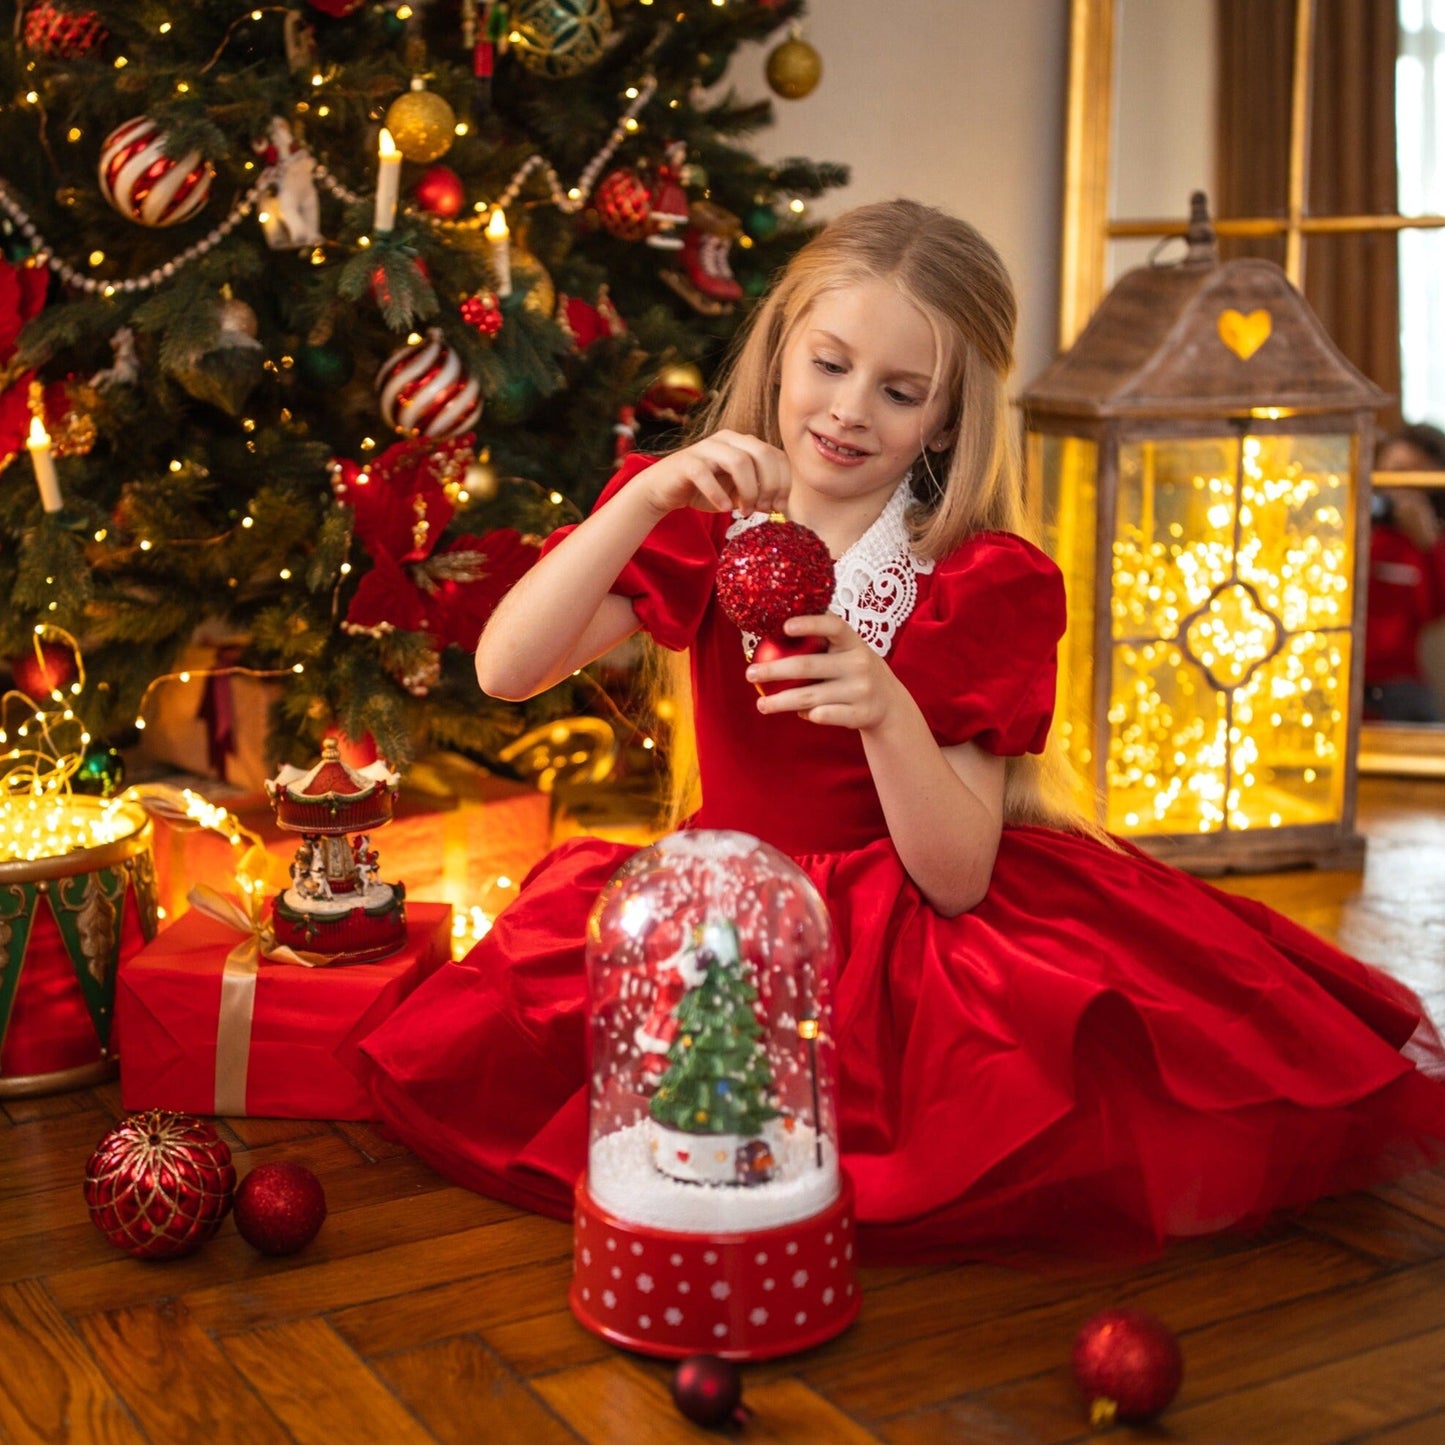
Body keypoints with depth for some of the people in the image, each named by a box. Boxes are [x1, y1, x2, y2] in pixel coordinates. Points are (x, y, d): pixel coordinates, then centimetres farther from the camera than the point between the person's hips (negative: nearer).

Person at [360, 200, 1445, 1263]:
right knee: (469, 1049, -21)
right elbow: (506, 669, -16)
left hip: (918, 944, -3)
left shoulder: (986, 586, -7)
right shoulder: (703, 529, 1)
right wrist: (649, 494, -27)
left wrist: (885, 711, -32)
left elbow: (958, 879, -14)